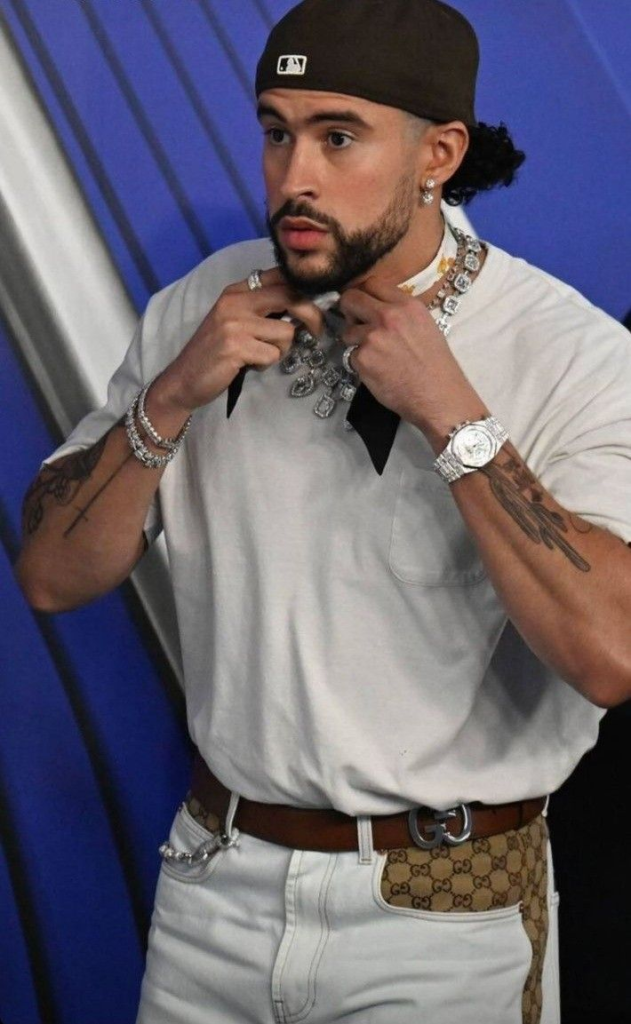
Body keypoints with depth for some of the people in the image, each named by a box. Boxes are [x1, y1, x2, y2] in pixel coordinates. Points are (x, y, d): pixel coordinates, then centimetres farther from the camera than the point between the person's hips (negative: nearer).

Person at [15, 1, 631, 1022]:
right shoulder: (204, 307, 0)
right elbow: (52, 576, -1)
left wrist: (449, 412, -25)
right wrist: (175, 393, -15)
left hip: (443, 915, -4)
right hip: (215, 881, 4)